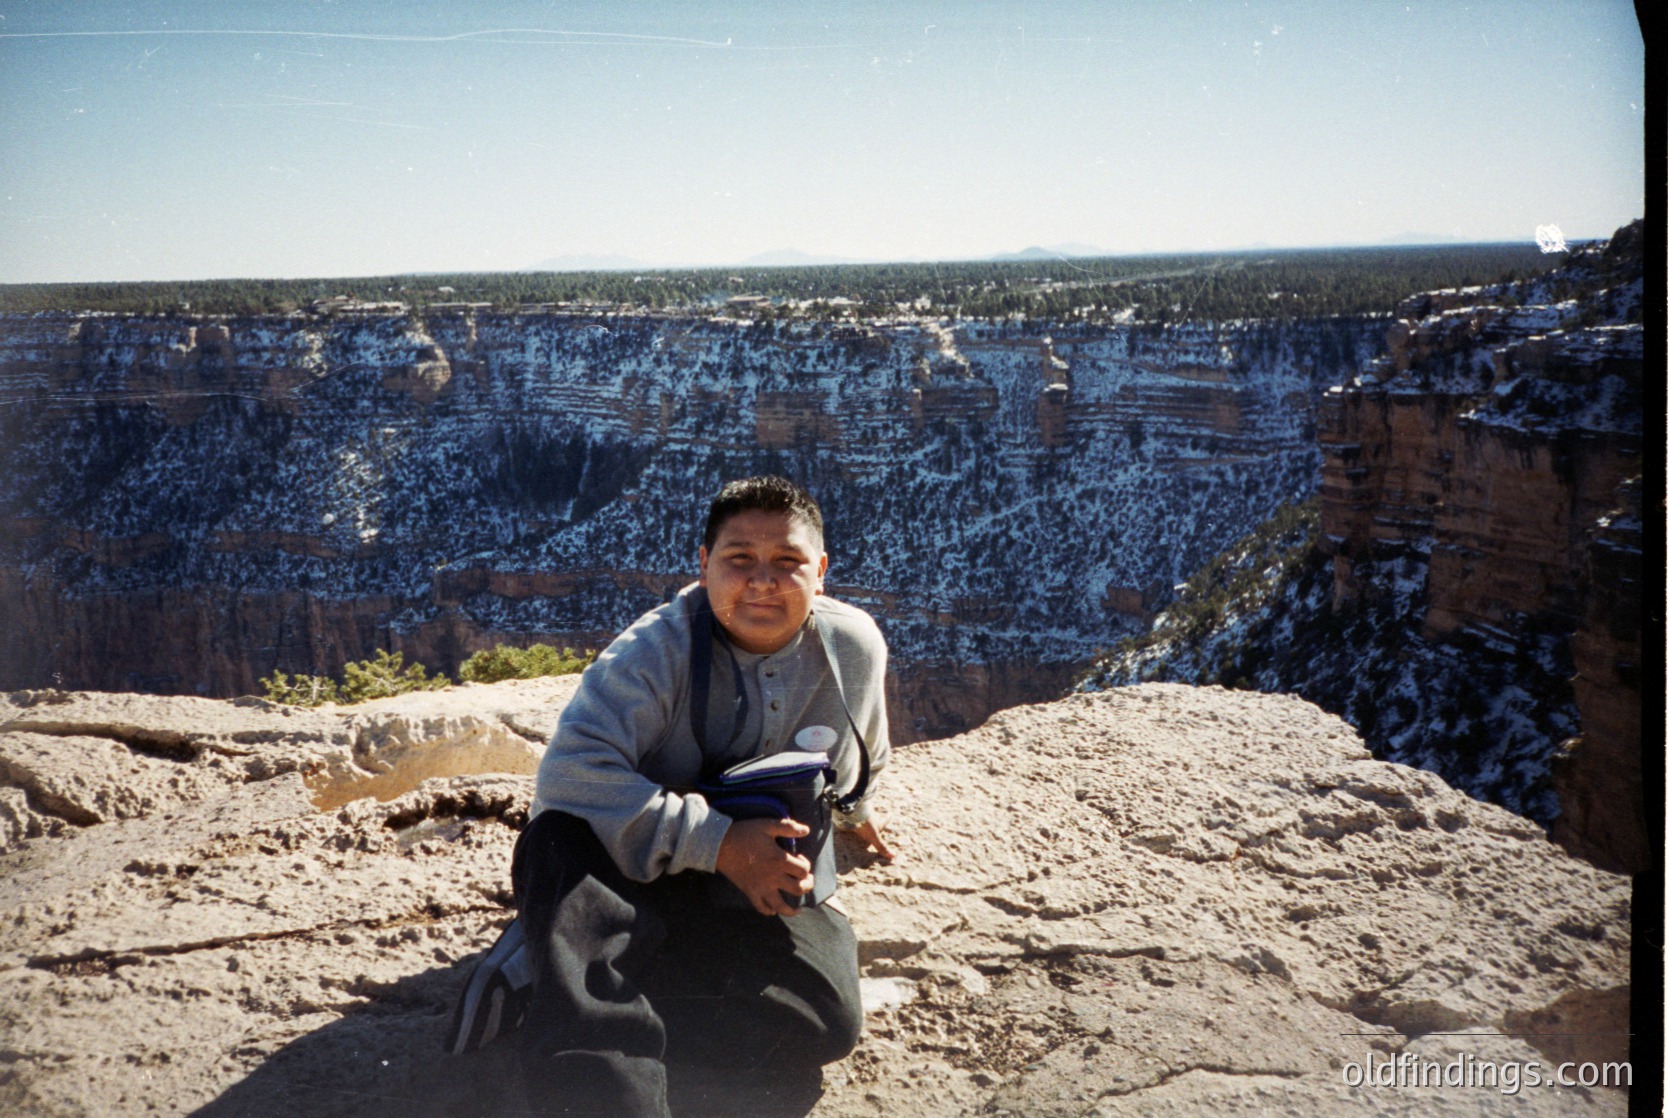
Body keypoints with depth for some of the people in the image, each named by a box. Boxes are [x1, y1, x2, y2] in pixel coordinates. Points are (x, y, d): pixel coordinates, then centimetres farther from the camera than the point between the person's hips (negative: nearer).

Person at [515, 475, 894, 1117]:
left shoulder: (854, 646, -5)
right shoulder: (659, 649, -18)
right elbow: (569, 771, -32)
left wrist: (853, 812, 37)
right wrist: (718, 843, -34)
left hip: (772, 885, 3)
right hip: (642, 872, -3)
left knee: (824, 1015, -28)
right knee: (559, 837, -37)